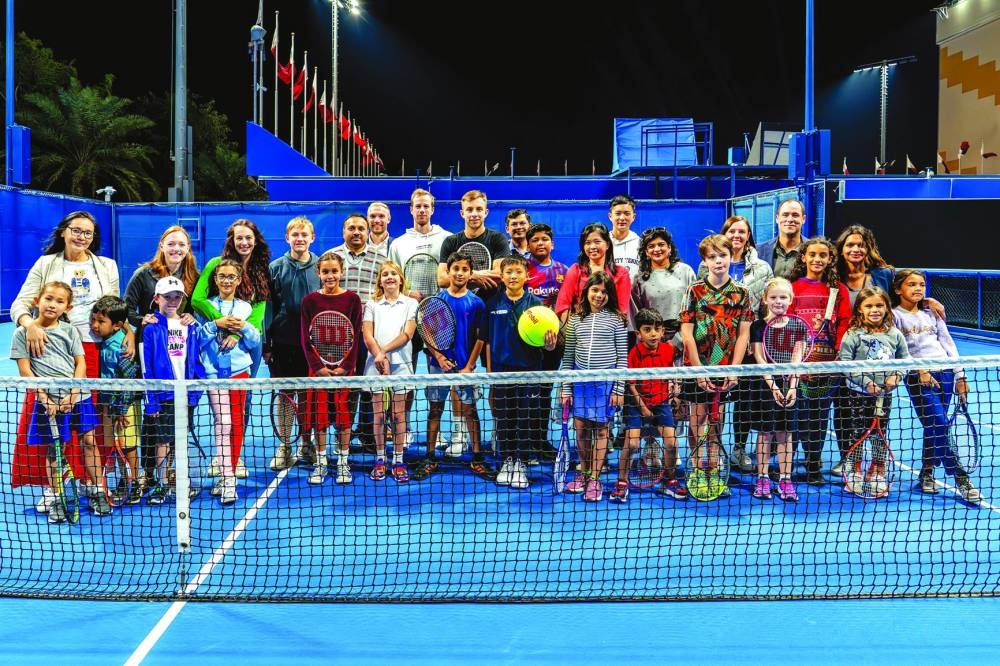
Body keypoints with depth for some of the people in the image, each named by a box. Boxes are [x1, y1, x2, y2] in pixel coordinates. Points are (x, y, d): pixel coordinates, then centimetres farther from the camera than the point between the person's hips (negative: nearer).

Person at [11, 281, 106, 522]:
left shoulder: (69, 330, 8)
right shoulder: (23, 333, 2)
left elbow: (81, 363, 4)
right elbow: (25, 370, -2)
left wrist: (72, 394, -9)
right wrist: (44, 398, -11)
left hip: (77, 397, 2)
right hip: (48, 400, -2)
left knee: (89, 441, 3)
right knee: (53, 449, 3)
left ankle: (98, 493, 11)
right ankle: (54, 499, 14)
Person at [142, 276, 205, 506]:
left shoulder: (190, 327, 8)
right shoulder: (152, 328, -4)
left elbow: (196, 360, 10)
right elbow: (146, 366, -7)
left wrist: (196, 389, 1)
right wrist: (150, 400, -11)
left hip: (185, 393, 4)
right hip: (162, 393, -4)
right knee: (162, 441, 0)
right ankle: (161, 485, 7)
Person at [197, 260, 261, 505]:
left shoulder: (245, 307, 11)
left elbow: (255, 342, 9)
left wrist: (243, 327, -9)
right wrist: (216, 324, -13)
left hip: (239, 371, 2)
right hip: (214, 371, -2)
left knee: (236, 423, 4)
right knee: (222, 422, -13)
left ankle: (227, 476, 16)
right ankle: (227, 478, -18)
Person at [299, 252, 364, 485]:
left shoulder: (352, 299, 0)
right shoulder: (310, 300, 1)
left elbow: (356, 336, -2)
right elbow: (305, 338, -1)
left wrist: (345, 367, -10)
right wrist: (318, 367, -10)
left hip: (344, 366, -1)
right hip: (318, 367, 1)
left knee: (342, 413, 3)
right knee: (318, 413, 3)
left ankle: (343, 462, 13)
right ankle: (320, 463, 14)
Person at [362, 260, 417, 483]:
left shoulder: (410, 304, 7)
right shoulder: (372, 305, 10)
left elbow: (407, 334, -4)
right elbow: (367, 336, 1)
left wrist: (384, 351, -12)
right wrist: (380, 357, -14)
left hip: (400, 364, -1)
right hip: (376, 365, 1)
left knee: (398, 414, 2)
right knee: (378, 414, 2)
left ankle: (398, 461, 7)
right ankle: (380, 460, 10)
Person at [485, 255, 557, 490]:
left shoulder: (535, 303, -2)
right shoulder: (493, 303, 2)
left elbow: (544, 341, -3)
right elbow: (488, 340, 8)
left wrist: (549, 342, -27)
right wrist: (489, 371, 5)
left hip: (529, 370, -1)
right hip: (501, 370, 1)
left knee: (526, 419, 3)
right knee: (503, 418, 9)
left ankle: (521, 464, 16)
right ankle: (507, 461, 24)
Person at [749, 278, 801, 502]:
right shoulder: (758, 326, -1)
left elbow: (797, 359, -1)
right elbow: (760, 359, -6)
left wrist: (792, 387, -12)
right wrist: (772, 386, -16)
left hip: (788, 385, 1)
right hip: (764, 384, -1)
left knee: (785, 433, 5)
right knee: (765, 432, 4)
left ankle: (785, 480, 11)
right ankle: (762, 479, 11)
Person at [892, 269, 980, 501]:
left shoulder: (932, 313, 16)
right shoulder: (895, 315, 2)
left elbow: (948, 344, 15)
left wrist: (959, 376, 9)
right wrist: (919, 372, -15)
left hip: (944, 373, 5)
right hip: (918, 376, -5)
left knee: (934, 427, 4)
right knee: (939, 427, -12)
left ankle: (926, 474, 18)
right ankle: (961, 479, -10)